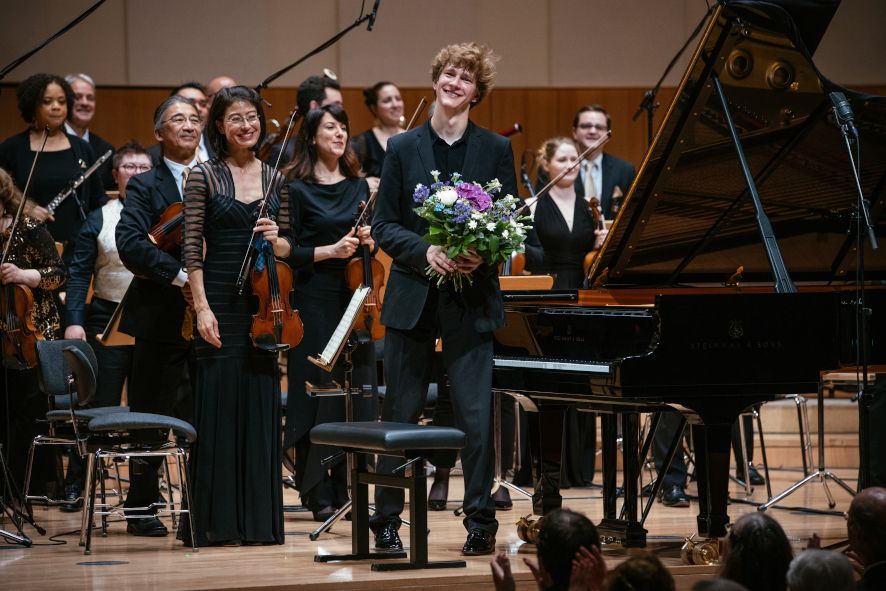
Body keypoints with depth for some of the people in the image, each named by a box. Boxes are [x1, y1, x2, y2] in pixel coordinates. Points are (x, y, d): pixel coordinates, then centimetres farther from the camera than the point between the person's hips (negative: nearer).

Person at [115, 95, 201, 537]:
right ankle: (142, 508, 13)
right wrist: (177, 275, -23)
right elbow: (130, 244, -14)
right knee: (151, 416, 4)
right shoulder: (144, 186, 2)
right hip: (162, 318, -2)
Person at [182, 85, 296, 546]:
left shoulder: (274, 179, 11)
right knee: (220, 403, -3)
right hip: (220, 301, -4)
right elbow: (192, 251, -5)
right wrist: (202, 307, -14)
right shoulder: (204, 176, -2)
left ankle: (259, 519, 10)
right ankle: (218, 520, 2)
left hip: (262, 301, 4)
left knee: (261, 403, 5)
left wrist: (275, 238, -8)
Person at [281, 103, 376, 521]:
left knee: (356, 393, 4)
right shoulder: (297, 189, -4)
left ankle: (347, 488, 11)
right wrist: (330, 251, -18)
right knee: (318, 395, -3)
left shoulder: (358, 186, 11)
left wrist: (367, 242, -4)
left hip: (354, 299, 5)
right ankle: (317, 494, 2)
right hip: (315, 301, -5)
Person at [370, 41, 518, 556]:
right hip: (413, 297, 1)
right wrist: (426, 251, -14)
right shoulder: (403, 148, 6)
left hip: (471, 300, -1)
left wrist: (483, 254, -14)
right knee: (401, 414, 5)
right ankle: (388, 522, 13)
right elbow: (384, 226, 4)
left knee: (476, 415, -4)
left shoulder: (495, 150, 5)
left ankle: (481, 523, 5)